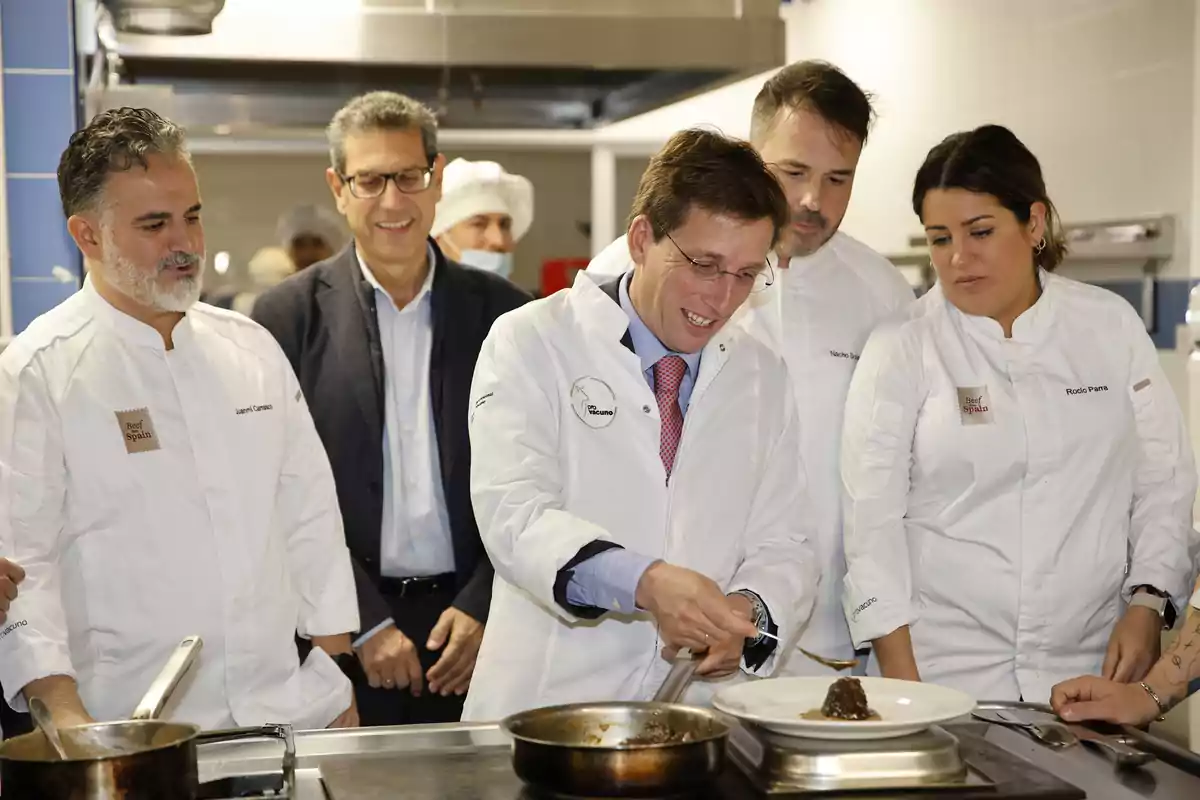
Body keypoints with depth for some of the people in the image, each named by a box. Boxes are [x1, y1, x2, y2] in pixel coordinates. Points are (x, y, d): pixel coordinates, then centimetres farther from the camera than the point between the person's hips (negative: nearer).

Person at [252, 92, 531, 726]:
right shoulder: (290, 314, 0)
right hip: (343, 636, -1)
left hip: (473, 625, 2)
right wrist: (364, 623, -9)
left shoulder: (499, 309, 5)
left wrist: (482, 606, -4)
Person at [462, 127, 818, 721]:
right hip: (549, 703, -4)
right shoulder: (530, 343, 1)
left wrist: (745, 614, -9)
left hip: (703, 705, 4)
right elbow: (514, 512, -12)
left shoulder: (763, 377, 15)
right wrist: (643, 581, -29)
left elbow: (781, 547, 14)